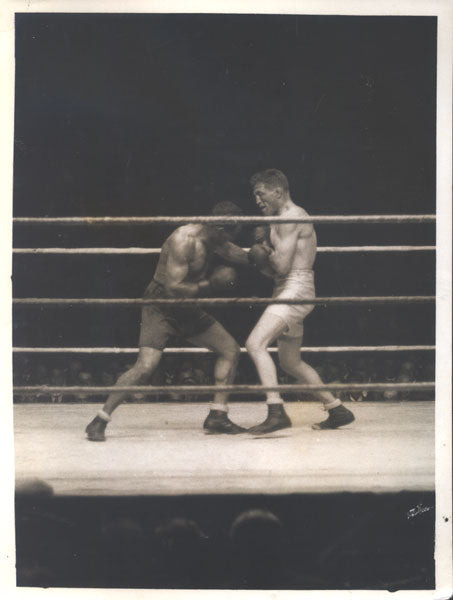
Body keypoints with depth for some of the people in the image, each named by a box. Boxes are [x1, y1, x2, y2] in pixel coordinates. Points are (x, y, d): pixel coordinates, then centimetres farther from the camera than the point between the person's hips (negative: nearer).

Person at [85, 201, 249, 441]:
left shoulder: (214, 241, 3)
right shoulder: (185, 240, -24)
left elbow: (244, 257, 17)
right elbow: (173, 288, -28)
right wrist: (211, 284, -22)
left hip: (187, 308, 9)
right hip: (160, 306, -9)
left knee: (230, 350, 6)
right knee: (145, 366, -22)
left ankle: (217, 417, 12)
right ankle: (99, 421, -8)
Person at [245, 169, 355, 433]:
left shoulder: (289, 217, -11)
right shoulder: (295, 217, 22)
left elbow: (282, 266, -19)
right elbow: (278, 270, 22)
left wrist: (268, 252, 0)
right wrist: (263, 257, 3)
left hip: (296, 290, -11)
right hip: (290, 292, 11)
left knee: (256, 344, -21)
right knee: (290, 362, 18)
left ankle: (277, 412, -27)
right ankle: (337, 409, 25)